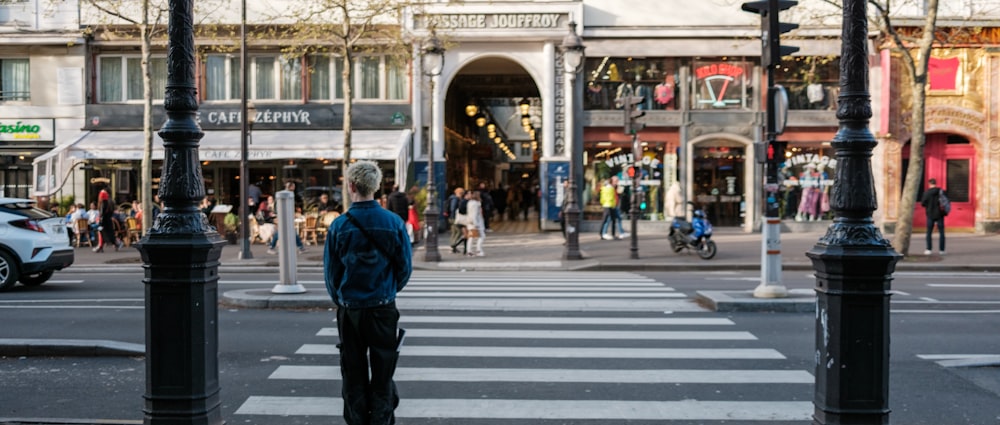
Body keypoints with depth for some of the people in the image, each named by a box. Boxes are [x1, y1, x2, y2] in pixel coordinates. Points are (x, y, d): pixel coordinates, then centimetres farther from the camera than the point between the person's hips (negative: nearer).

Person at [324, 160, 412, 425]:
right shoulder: (394, 223, -7)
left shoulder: (339, 226, -9)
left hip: (350, 311, 0)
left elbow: (331, 272, -1)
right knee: (382, 374, 10)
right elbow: (405, 267, 0)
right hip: (384, 309, 0)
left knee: (354, 376, 12)